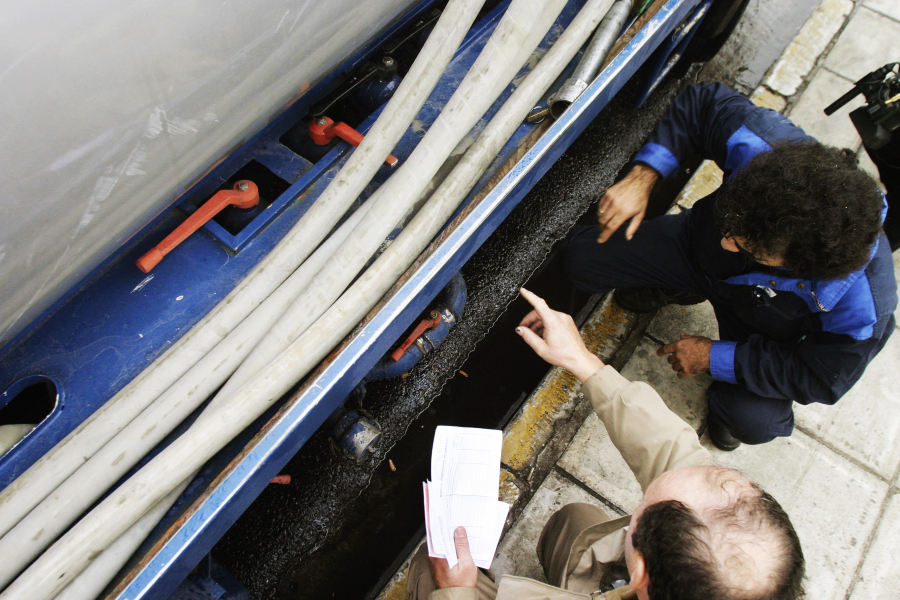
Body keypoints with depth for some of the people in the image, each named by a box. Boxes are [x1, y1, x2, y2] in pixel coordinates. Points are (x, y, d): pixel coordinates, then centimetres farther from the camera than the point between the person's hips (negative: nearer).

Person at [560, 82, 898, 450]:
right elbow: (703, 102, -17)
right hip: (697, 244, 3)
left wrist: (715, 357, -21)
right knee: (579, 258, -7)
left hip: (766, 331, -2)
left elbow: (820, 379, -20)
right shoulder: (761, 145, -38)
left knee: (753, 422, -26)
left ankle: (728, 395, 15)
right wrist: (641, 178, -26)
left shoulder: (861, 308, -38)